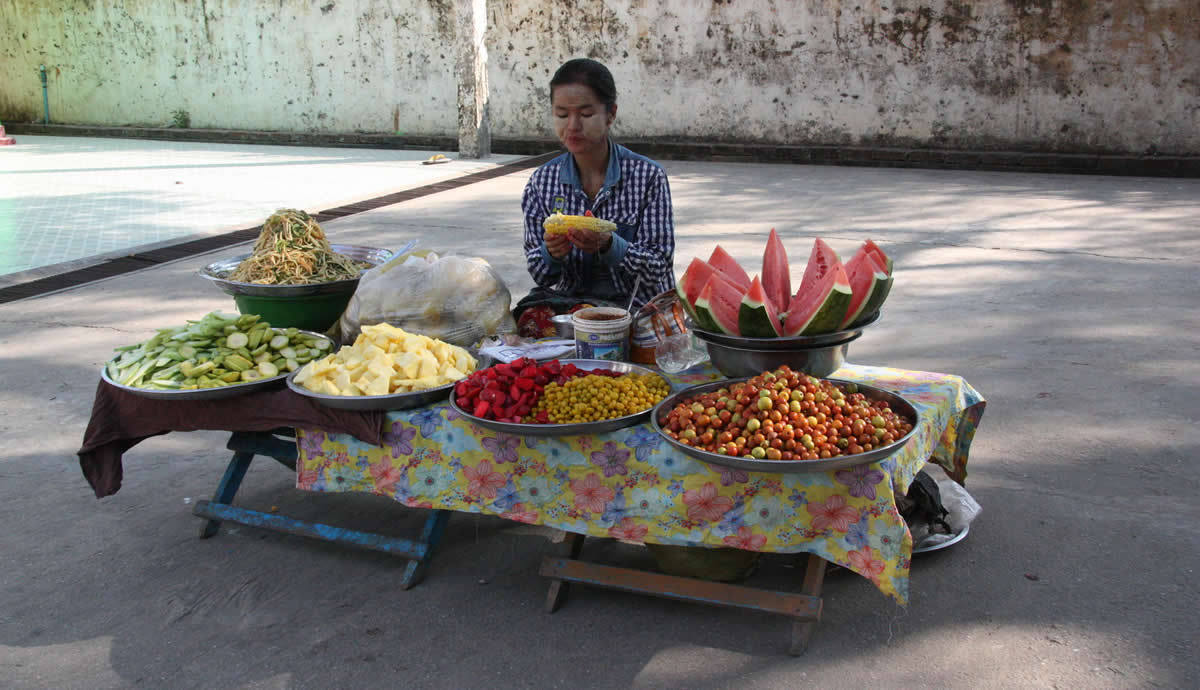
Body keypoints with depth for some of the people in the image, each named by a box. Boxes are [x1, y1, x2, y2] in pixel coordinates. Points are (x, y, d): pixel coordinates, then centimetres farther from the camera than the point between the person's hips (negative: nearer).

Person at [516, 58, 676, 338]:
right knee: (532, 319, -31)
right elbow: (539, 274, 7)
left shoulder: (648, 176, -5)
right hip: (566, 296, 3)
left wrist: (609, 245, -25)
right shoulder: (542, 182, 4)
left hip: (633, 303, -2)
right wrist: (551, 254, -18)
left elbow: (660, 266, -6)